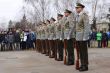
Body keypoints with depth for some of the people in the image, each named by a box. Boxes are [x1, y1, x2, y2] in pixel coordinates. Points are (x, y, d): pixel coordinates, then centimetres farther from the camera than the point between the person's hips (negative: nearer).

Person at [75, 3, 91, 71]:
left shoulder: (84, 15, -12)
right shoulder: (77, 16, 15)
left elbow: (87, 26, -17)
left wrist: (85, 37, -22)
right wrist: (76, 36, 18)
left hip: (83, 36, -9)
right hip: (78, 36, 9)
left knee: (84, 51, -4)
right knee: (80, 51, 10)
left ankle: (85, 66, 3)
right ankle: (82, 65, 17)